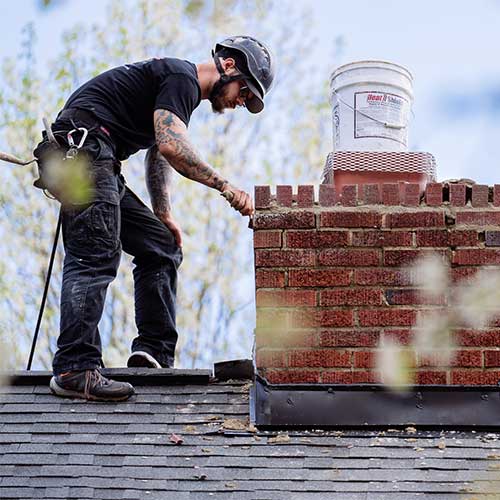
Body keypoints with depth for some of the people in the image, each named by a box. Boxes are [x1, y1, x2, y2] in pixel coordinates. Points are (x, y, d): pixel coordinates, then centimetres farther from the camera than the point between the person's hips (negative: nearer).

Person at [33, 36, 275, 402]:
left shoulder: (180, 85, 26)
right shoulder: (181, 78, -7)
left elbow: (158, 156, 34)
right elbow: (171, 146, -21)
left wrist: (164, 216, 28)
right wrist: (226, 187, -17)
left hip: (95, 165, 11)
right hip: (81, 148, -11)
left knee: (162, 249, 11)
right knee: (95, 258, -20)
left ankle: (154, 352, 5)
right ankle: (74, 369, -25)